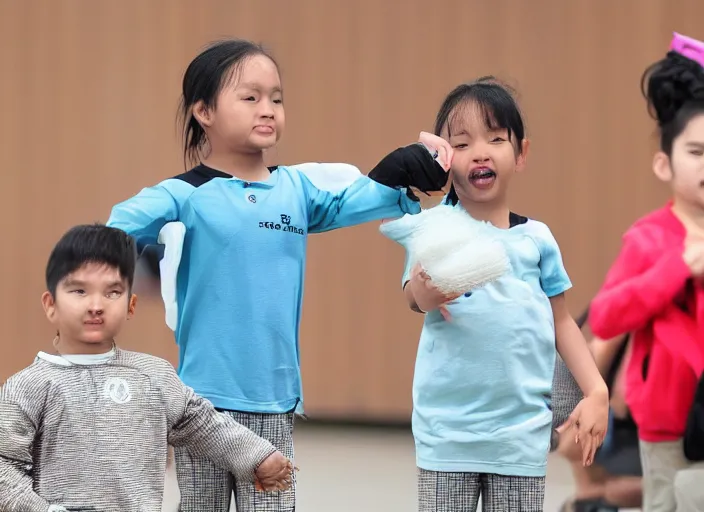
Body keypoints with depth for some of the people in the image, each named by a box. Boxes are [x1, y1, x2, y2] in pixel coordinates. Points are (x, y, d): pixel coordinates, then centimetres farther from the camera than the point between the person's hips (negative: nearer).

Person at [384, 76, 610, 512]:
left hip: (522, 428, 2)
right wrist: (425, 293, -46)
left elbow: (562, 321, 14)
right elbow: (417, 296, -22)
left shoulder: (536, 238, 4)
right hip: (448, 425, -2)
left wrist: (597, 391, 5)